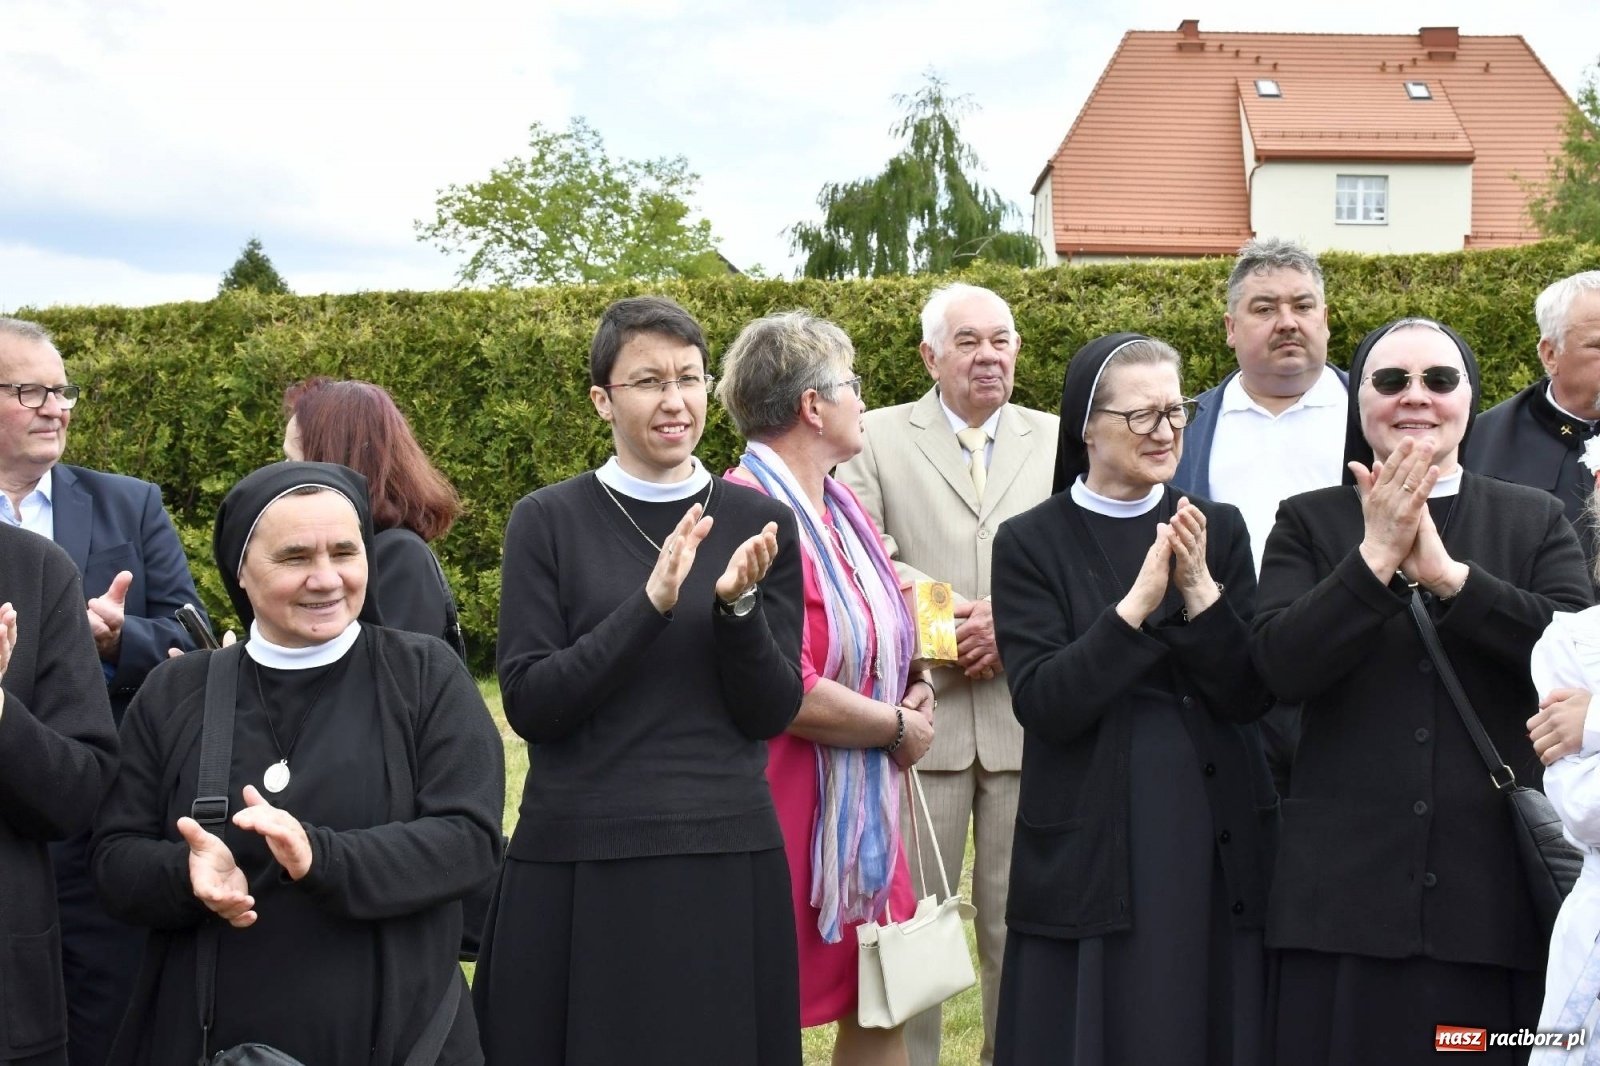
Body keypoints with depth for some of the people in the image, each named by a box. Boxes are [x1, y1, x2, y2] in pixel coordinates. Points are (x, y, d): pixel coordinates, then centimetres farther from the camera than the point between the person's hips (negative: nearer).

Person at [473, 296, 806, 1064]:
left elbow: (772, 712, 1)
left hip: (727, 858, 2)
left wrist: (737, 607, -16)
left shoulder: (759, 523, 4)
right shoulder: (548, 521, -1)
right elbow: (528, 703, -9)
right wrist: (650, 604, -19)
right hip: (579, 862, -2)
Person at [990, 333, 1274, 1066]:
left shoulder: (1218, 529, 5)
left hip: (1212, 835, 3)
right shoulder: (1031, 544, -3)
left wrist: (1200, 592, -17)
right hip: (1087, 846, -2)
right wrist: (1137, 604, -22)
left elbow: (1249, 696, -2)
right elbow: (1042, 704, -13)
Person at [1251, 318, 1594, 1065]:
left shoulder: (1536, 521, 9)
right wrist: (1375, 558, -14)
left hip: (1498, 891, 1)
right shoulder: (1309, 523, 8)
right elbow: (1279, 666, -7)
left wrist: (1446, 572, -15)